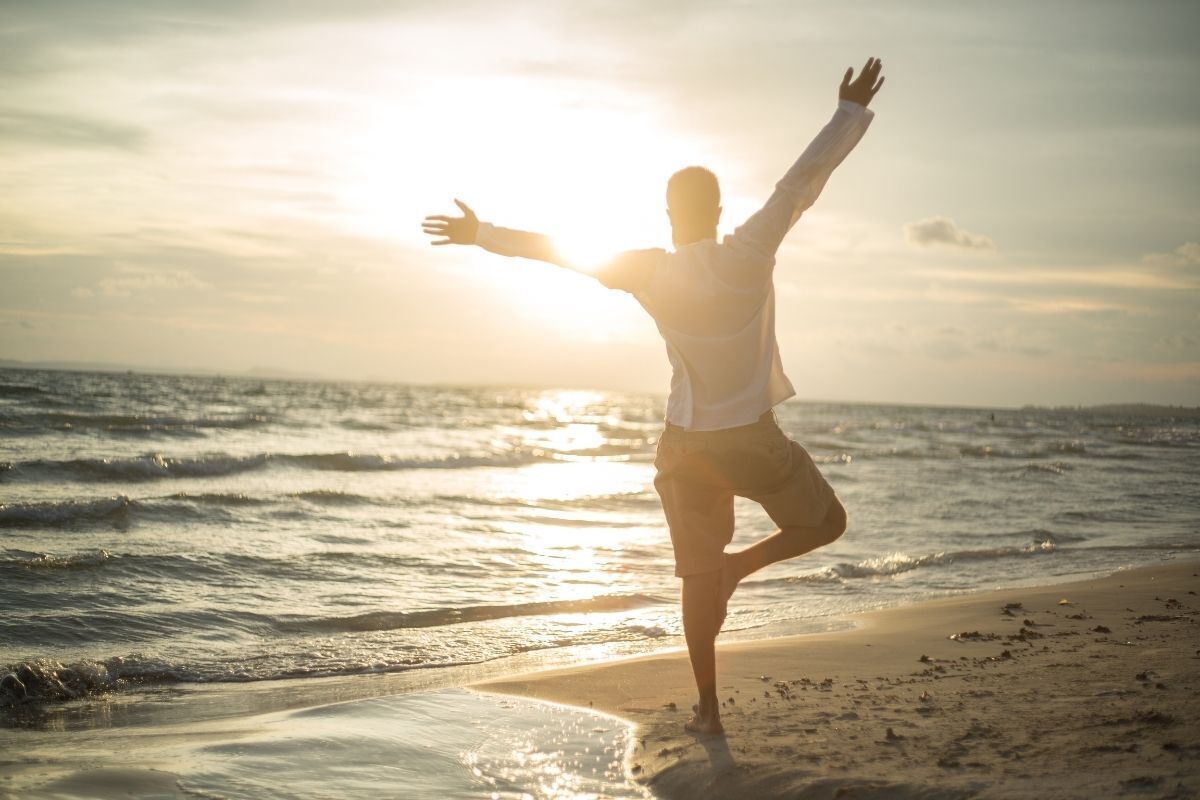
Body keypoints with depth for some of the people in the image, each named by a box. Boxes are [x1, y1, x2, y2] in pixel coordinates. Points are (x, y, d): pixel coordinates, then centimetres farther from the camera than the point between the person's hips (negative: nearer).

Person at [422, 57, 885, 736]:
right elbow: (805, 178, -7)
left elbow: (557, 249, -2)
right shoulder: (749, 254, -12)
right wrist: (852, 110, 2)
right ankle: (742, 565, -4)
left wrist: (481, 234, 8)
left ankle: (709, 709, 11)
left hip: (689, 444, 2)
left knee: (697, 575, 10)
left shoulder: (650, 272, -8)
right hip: (755, 439, -2)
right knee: (827, 522, 20)